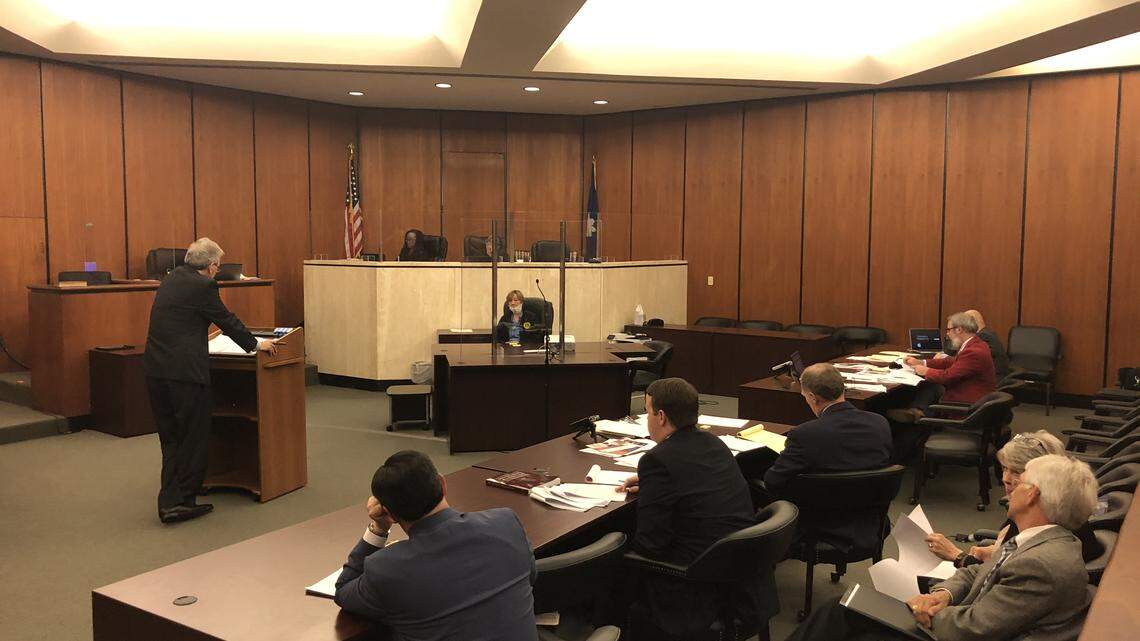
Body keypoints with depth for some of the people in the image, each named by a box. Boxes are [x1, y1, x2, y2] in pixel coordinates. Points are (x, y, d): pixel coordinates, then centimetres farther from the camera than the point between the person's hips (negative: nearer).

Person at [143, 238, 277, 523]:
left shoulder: (171, 278, 15)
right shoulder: (203, 285, -9)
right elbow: (227, 320, -2)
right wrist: (256, 344, 12)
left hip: (156, 369, 8)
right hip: (185, 371, -8)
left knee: (171, 438, 16)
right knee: (193, 437, 5)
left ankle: (169, 501, 18)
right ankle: (180, 502, 9)